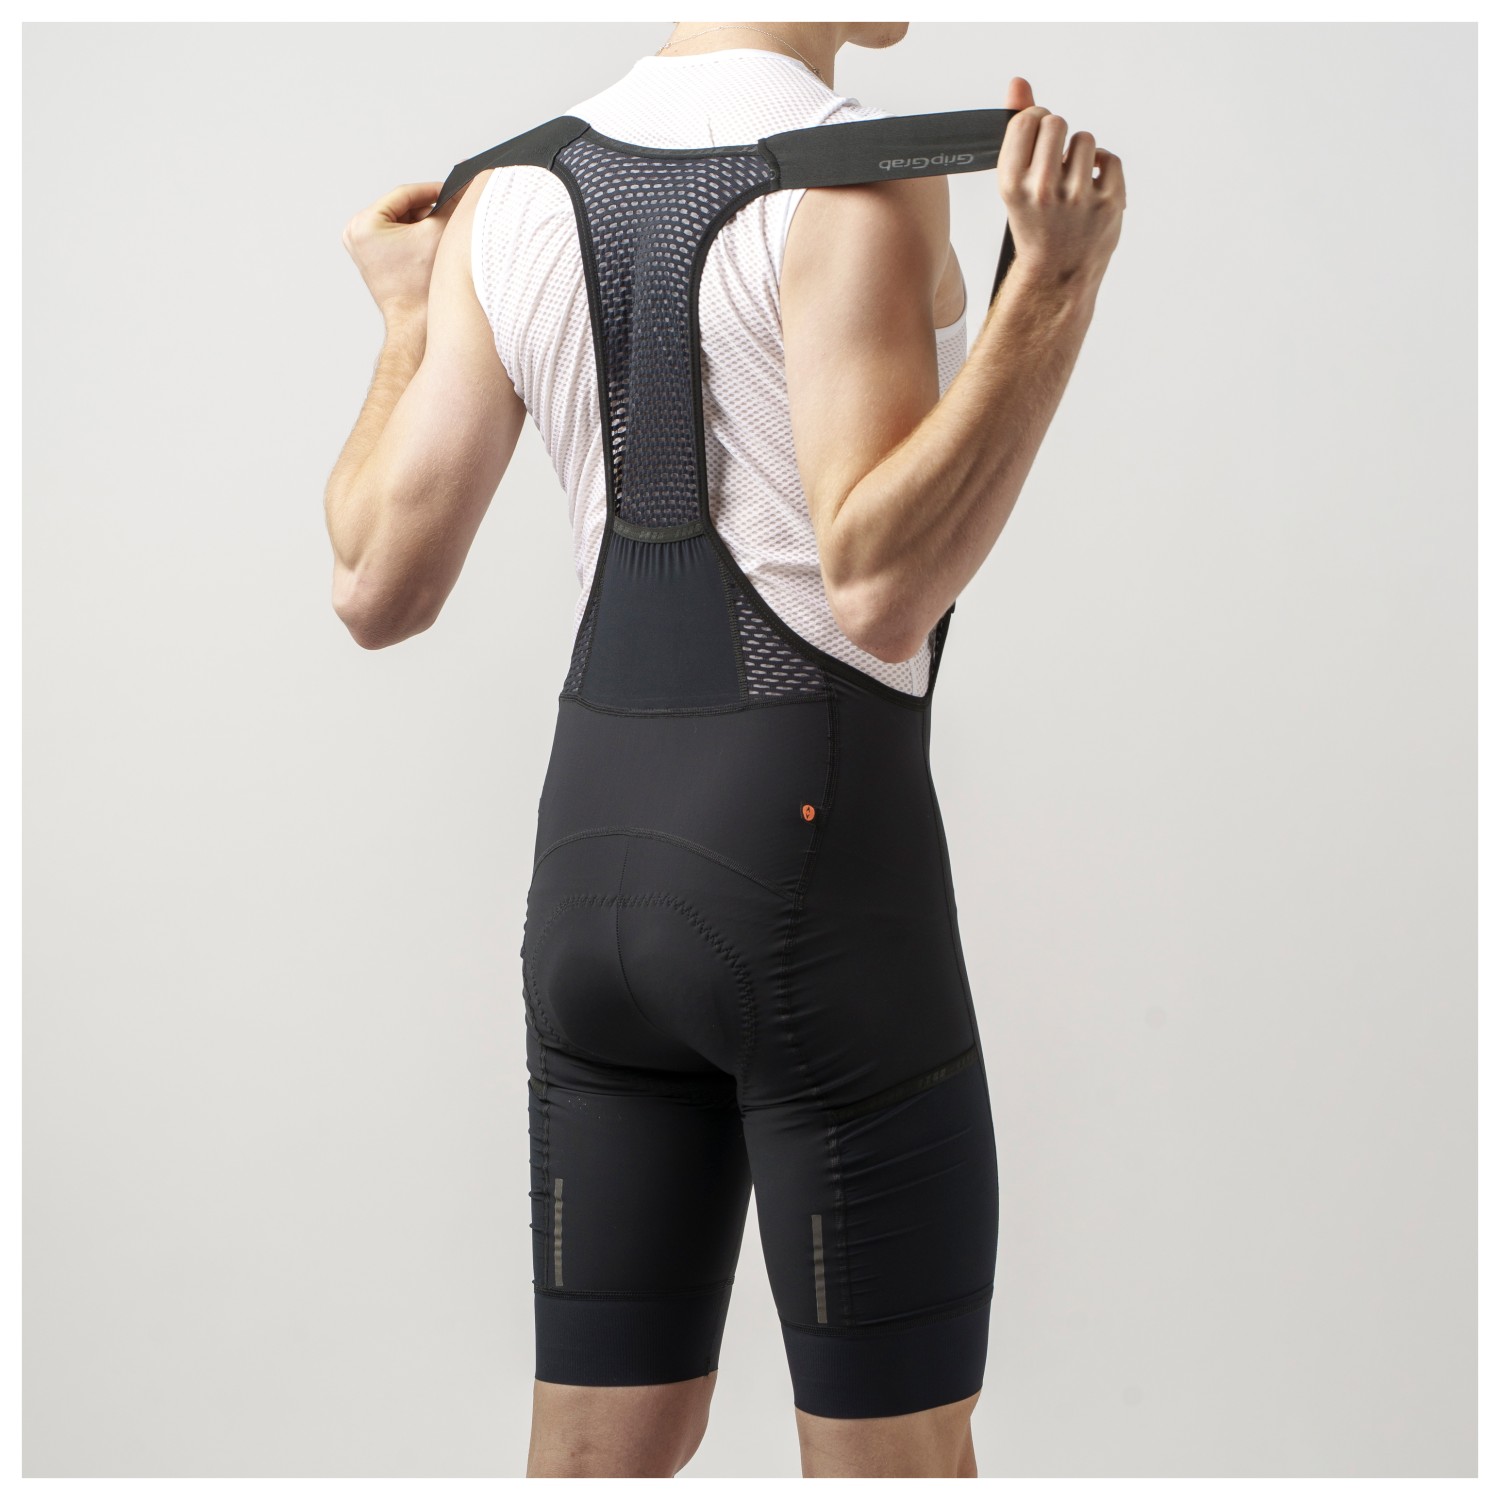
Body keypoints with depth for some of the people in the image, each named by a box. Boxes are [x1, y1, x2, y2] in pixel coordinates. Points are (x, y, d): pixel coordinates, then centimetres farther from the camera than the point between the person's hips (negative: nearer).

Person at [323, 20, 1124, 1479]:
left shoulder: (511, 198, 5)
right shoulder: (862, 182, -13)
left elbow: (381, 588, 4)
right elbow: (882, 590, -24)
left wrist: (403, 331, 19)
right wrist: (1052, 286, -27)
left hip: (596, 864, 6)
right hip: (818, 863, -6)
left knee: (602, 1453, 13)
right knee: (899, 1457, 5)